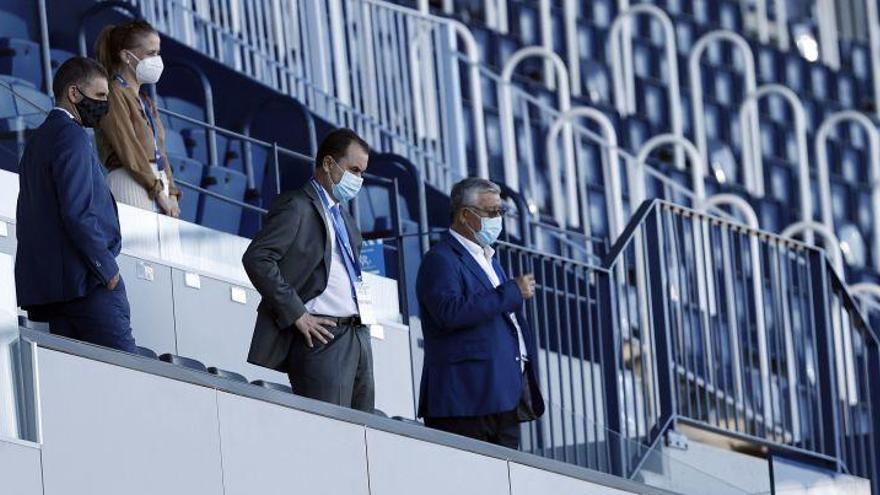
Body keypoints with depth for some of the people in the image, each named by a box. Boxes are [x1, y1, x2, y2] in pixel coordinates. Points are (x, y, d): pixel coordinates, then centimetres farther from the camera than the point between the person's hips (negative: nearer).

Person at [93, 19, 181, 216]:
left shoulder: (145, 102, 24)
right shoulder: (114, 94, -3)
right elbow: (128, 149, -10)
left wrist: (171, 193, 7)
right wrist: (160, 192, -11)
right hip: (130, 185, -8)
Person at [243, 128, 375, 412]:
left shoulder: (341, 214, 24)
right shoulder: (297, 207, -3)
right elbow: (256, 259, -14)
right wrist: (297, 314, -16)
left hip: (358, 334, 8)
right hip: (323, 335, -8)